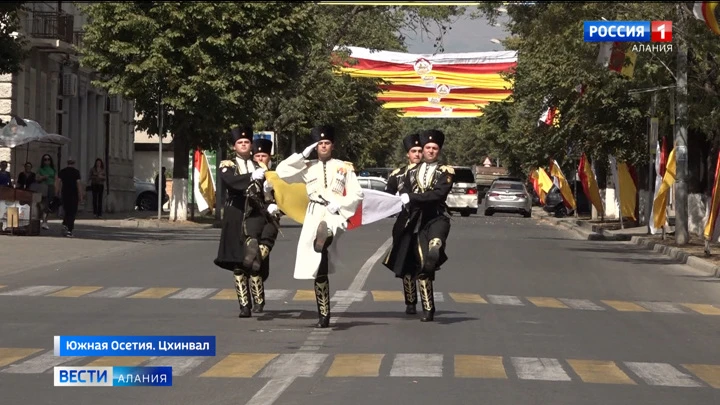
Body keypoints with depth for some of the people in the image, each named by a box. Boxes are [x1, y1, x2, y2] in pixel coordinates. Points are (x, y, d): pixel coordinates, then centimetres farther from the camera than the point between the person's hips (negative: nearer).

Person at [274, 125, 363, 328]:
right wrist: (302, 156, 1)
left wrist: (339, 204, -10)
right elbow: (281, 172, 4)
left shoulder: (344, 167, 11)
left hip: (335, 215, -1)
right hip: (314, 218, 1)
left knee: (326, 230, -42)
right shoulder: (308, 167, 14)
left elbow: (357, 194, 7)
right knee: (318, 268, 0)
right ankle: (323, 314, 5)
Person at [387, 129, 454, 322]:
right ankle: (428, 309, 9)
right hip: (417, 223, 3)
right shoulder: (412, 172, 15)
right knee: (420, 266, 2)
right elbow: (404, 195, 8)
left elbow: (439, 193, -13)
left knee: (433, 254, -37)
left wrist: (412, 198, -16)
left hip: (437, 219, -3)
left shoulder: (445, 171, 3)